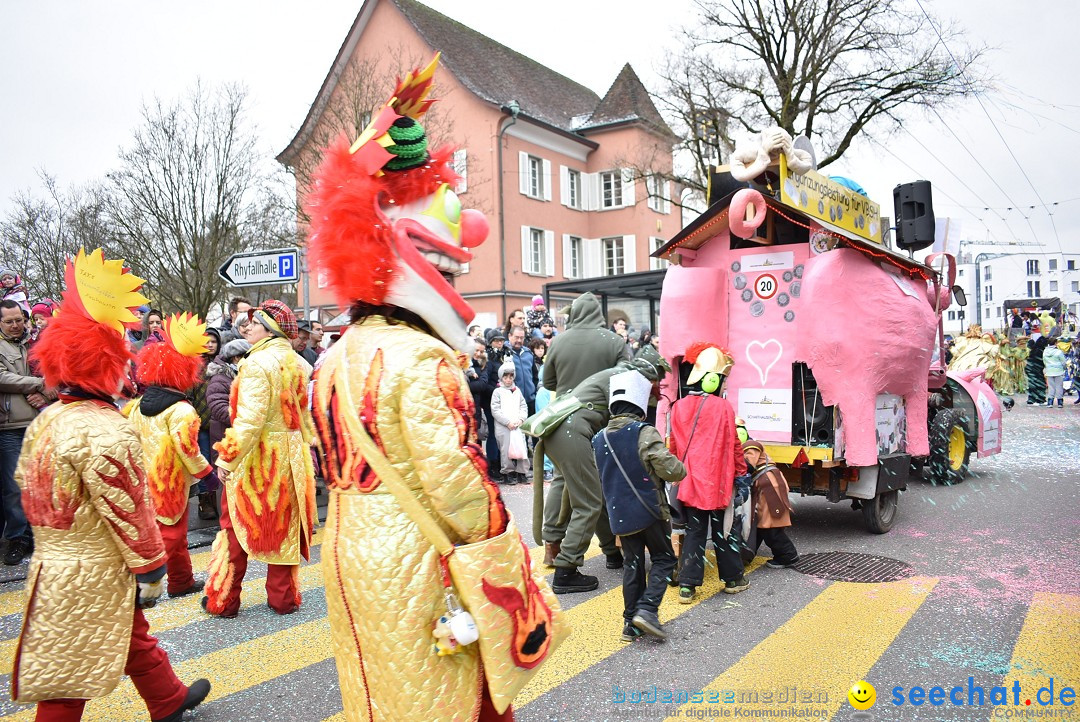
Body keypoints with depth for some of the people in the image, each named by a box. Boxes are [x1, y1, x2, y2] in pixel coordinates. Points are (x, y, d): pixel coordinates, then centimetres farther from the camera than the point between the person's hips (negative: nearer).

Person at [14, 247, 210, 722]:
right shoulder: (106, 430, -24)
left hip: (54, 559, 9)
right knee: (68, 674, 4)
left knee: (133, 637, 24)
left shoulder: (45, 420, 4)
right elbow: (128, 511, -23)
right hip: (91, 575, -9)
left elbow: (26, 483, 12)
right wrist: (152, 571, -12)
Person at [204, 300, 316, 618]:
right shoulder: (298, 364, 5)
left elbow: (249, 418, -22)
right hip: (289, 457, 6)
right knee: (283, 526, 13)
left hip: (255, 456, -6)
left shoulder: (257, 363, -16)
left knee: (236, 526, 8)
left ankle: (223, 600, 16)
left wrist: (228, 458, -17)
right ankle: (283, 598, 21)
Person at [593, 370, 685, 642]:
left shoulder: (599, 439, 7)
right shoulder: (644, 432, -14)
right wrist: (681, 469, 1)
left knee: (633, 564, 14)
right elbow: (671, 469, -20)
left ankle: (631, 623, 14)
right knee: (663, 559, 9)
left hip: (619, 514, 5)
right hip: (649, 510, -5)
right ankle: (647, 608, -7)